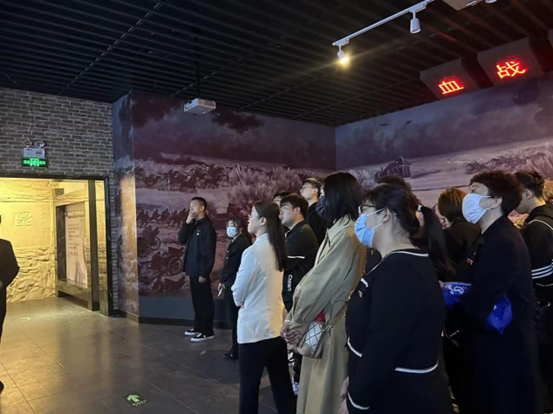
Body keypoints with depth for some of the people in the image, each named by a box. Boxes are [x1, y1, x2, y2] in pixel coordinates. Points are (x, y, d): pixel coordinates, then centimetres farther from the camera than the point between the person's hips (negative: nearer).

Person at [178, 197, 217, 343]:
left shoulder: (207, 227, -14)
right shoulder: (194, 225, 13)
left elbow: (209, 253, -17)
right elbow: (181, 240, 5)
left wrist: (204, 273, -19)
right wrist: (187, 222, -5)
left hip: (201, 271, -8)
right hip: (193, 270, 8)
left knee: (204, 300, -1)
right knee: (196, 300, 16)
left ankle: (208, 331, 7)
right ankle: (198, 327, 28)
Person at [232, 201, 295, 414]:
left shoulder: (253, 251, -20)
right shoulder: (277, 249, 3)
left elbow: (238, 294, -10)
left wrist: (241, 300, 9)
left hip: (255, 328, -7)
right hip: (277, 325, 7)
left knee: (249, 385, 9)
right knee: (282, 384, 15)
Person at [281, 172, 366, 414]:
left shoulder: (346, 235, -22)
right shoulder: (342, 231, 9)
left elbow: (320, 282, -18)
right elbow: (320, 279, 9)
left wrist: (295, 319, -6)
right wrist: (297, 318, 5)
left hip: (333, 325, -9)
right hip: (328, 321, 9)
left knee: (326, 394, 7)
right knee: (320, 390, 20)